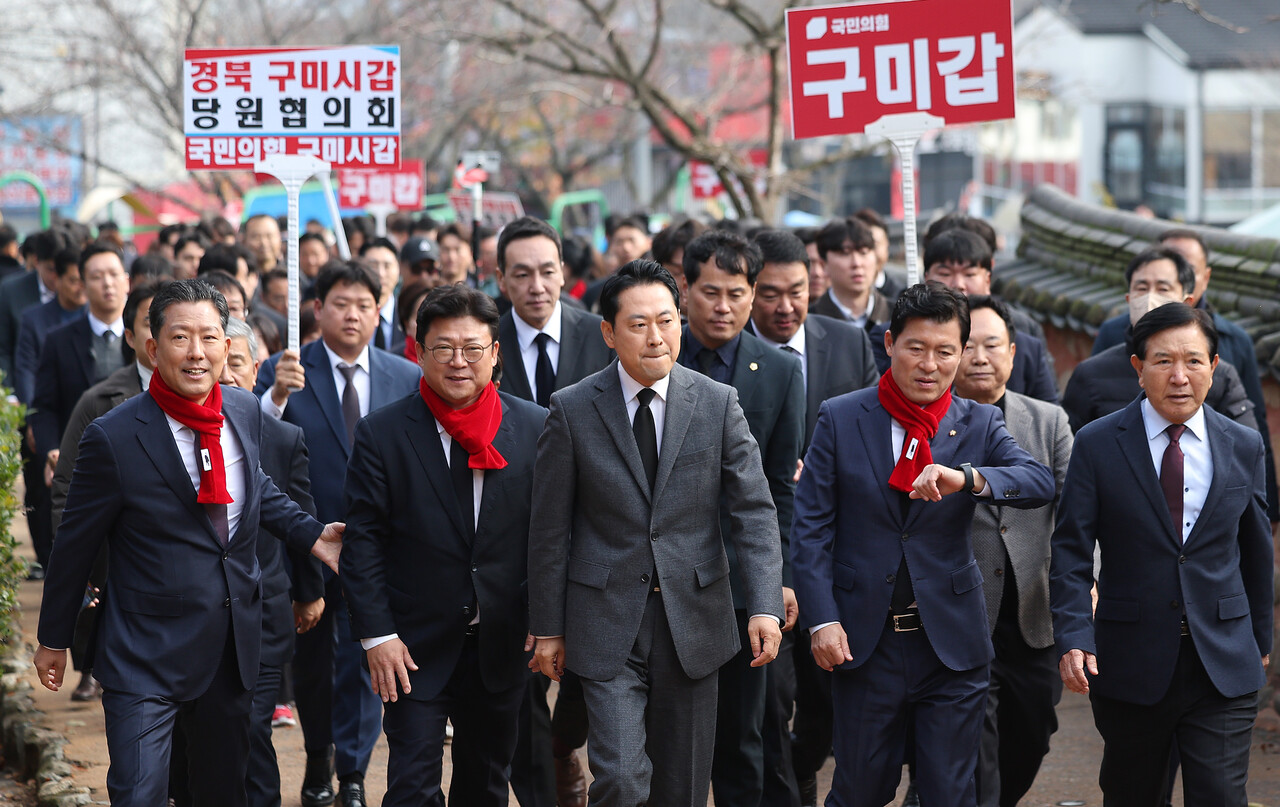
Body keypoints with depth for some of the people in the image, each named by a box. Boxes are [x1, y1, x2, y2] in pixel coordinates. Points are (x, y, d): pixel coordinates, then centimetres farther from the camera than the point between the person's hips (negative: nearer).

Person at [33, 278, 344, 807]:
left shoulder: (245, 412, 0)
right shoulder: (114, 437, -17)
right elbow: (75, 545, -6)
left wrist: (310, 535, 6)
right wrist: (54, 640, 2)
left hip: (235, 645, 5)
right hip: (147, 658, -5)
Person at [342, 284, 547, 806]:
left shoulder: (535, 428, 0)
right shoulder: (382, 434, -5)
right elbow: (362, 542, -5)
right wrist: (377, 634, -10)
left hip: (502, 642, 2)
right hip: (414, 646, -2)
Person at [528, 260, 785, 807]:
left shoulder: (717, 404, 0)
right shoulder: (572, 410, -3)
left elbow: (755, 510, -3)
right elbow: (548, 529, 1)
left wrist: (765, 606, -15)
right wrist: (547, 629, 1)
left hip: (694, 619, 2)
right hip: (607, 625, -2)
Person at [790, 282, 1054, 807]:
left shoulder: (980, 424, 4)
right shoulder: (841, 420, 1)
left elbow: (1041, 485, -13)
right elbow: (811, 527, -1)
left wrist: (967, 479, -32)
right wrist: (822, 620, -11)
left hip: (951, 641, 1)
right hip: (864, 640, -1)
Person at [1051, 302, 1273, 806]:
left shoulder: (1244, 448, 5)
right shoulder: (1098, 444, -2)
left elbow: (1255, 552, 15)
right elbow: (1071, 551, -4)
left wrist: (1260, 640, 21)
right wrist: (1073, 637, -16)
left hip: (1224, 669, 1)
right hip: (1130, 668, -1)